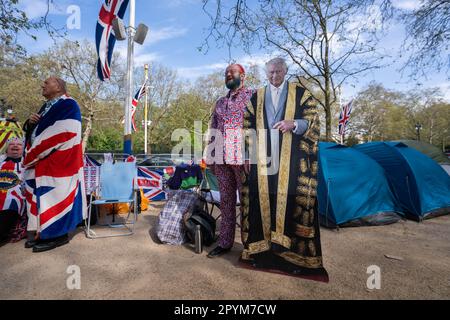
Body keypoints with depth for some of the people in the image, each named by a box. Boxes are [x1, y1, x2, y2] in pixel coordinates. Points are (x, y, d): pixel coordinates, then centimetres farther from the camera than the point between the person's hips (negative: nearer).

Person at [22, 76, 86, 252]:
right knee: (41, 197, 11)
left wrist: (29, 157, -10)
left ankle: (57, 233, 6)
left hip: (57, 163, -9)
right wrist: (30, 122, -1)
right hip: (41, 162, 9)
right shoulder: (47, 106, 19)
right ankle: (43, 231, 21)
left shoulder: (68, 106, -9)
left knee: (54, 196, -5)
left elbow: (57, 136, -18)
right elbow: (34, 132, 24)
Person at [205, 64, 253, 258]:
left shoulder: (252, 96, 5)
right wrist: (210, 157, 15)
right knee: (225, 199, 9)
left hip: (241, 153, -5)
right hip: (220, 155, 6)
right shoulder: (220, 102, 22)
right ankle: (224, 243, 20)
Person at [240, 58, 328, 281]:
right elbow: (248, 127, 13)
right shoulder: (256, 97, 16)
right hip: (263, 158, 2)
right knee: (262, 200, 1)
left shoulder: (300, 93, 10)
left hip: (291, 158, -2)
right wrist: (248, 154, 5)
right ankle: (262, 249, 13)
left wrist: (293, 124, -15)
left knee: (291, 200, -4)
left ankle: (294, 254, 9)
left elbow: (312, 120, 5)